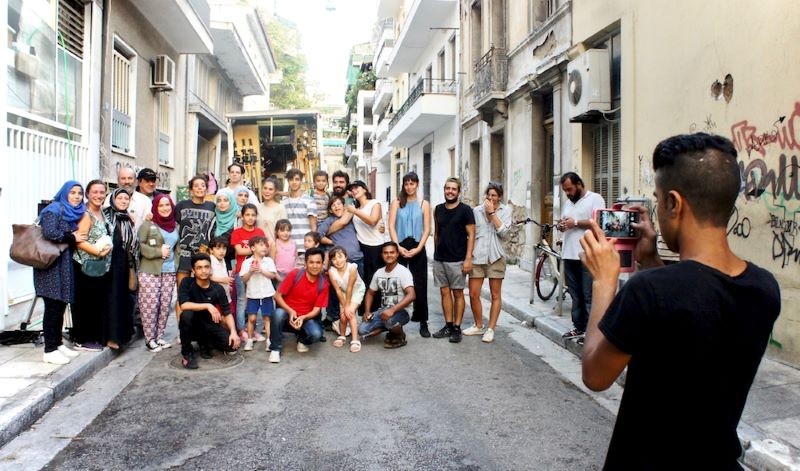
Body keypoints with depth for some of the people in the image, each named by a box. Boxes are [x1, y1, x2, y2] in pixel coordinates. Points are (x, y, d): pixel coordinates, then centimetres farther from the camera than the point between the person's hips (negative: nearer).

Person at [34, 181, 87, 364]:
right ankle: (49, 350, -1)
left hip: (65, 265, 8)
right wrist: (72, 237, -12)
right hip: (51, 264, -8)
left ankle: (58, 344, 21)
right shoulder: (54, 209, -9)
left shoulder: (75, 213, 15)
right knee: (53, 306, -6)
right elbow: (49, 233, -22)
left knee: (61, 306, 12)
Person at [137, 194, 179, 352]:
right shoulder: (148, 224, -2)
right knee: (150, 305, -4)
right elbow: (139, 245, -9)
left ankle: (159, 337, 17)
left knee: (165, 305, 6)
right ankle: (149, 339, 5)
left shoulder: (175, 226, 15)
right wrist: (159, 252, -13)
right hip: (150, 272, -5)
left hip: (169, 272, 5)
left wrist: (176, 265, 10)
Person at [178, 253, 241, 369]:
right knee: (187, 314, -36)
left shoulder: (218, 289, -8)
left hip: (209, 325, 2)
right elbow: (184, 305, -29)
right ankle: (187, 353, -14)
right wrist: (207, 306, -34)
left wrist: (233, 332, -21)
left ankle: (204, 342, 13)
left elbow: (227, 313, -6)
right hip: (191, 325, -2)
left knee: (232, 345, -20)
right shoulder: (187, 283, -14)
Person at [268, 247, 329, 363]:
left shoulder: (323, 284, -8)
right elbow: (278, 295, -11)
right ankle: (276, 349, -14)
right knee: (278, 313, -36)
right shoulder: (295, 274, -13)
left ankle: (302, 340, 9)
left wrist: (303, 318, -25)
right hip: (288, 313, -1)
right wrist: (290, 311, -26)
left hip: (306, 317, 1)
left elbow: (316, 309, -6)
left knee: (316, 334, -30)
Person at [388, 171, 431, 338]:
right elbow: (391, 226, -2)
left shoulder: (424, 204, 4)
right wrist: (398, 246, -13)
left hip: (417, 248, 0)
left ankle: (423, 322, 7)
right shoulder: (397, 202, 5)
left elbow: (427, 229, 0)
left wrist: (418, 248, -12)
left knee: (420, 286, 1)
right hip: (399, 247, 1)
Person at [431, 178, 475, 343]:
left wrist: (468, 258, -14)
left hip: (457, 260, -5)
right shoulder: (438, 209, 9)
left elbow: (471, 235, -7)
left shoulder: (465, 210, -5)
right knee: (445, 292, 8)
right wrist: (436, 253, 12)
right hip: (439, 259, 5)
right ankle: (448, 325, 17)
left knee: (458, 293, 2)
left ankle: (457, 328, 7)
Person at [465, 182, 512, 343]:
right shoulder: (476, 210, 4)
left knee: (495, 295, 5)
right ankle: (478, 326, 22)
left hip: (495, 256, -1)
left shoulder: (505, 210, 1)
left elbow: (503, 232, -12)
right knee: (473, 294, 3)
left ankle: (491, 329, 13)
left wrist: (492, 213, -12)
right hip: (477, 256, 2)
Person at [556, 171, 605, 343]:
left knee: (588, 296, -4)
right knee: (575, 295, 12)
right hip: (569, 255, 8)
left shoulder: (595, 199, -4)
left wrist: (576, 223, -16)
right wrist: (561, 226, 2)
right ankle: (578, 327, 20)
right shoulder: (568, 202, 20)